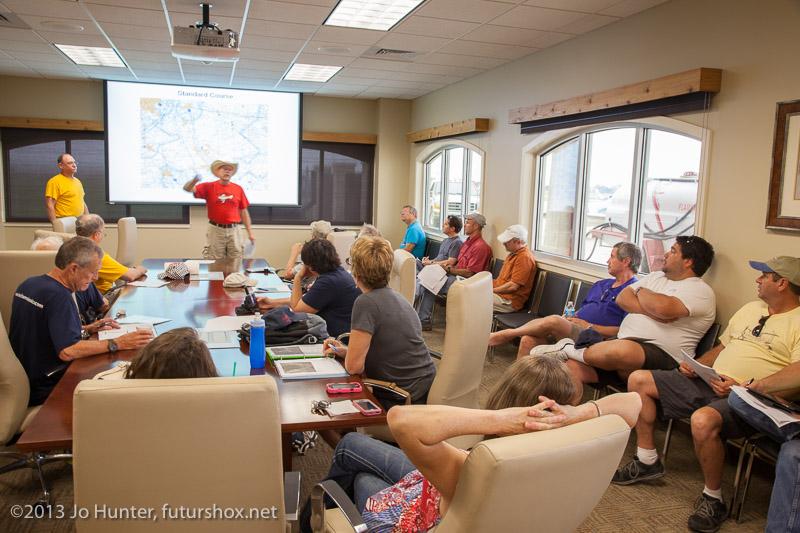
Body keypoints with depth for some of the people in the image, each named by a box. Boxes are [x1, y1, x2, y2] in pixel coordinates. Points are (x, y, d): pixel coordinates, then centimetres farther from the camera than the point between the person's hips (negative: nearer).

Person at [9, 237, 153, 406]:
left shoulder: (29, 284, 6)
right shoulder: (59, 296, -24)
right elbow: (67, 351, -32)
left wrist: (86, 330, 9)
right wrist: (117, 343, -27)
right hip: (44, 390, -9)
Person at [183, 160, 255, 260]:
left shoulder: (238, 189, 4)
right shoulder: (209, 187, 0)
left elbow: (243, 212, 9)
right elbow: (187, 188, -9)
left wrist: (250, 233, 6)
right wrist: (194, 180, -33)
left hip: (233, 231, 2)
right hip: (215, 230, -1)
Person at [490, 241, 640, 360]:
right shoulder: (601, 284, 26)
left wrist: (589, 327, -12)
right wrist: (570, 317, 5)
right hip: (573, 328, 8)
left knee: (553, 321, -31)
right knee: (528, 340, -18)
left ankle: (504, 334, -13)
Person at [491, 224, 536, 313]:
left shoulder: (524, 257, -16)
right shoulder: (513, 254, 17)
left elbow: (513, 286, -20)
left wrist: (492, 290, -14)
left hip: (509, 301, -10)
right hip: (499, 292, 10)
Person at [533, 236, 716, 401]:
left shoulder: (700, 291, -2)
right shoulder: (656, 277, 22)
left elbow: (664, 308, -22)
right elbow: (622, 298, 9)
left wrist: (641, 292, -1)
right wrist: (653, 310, -8)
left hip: (662, 357, -7)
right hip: (623, 342, 7)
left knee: (622, 349, -39)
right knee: (573, 367, -14)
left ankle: (569, 350, -15)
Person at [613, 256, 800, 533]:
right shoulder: (751, 308, 21)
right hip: (710, 382, 8)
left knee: (703, 420, -40)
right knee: (639, 379, -1)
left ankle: (713, 499, -13)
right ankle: (647, 461, 9)